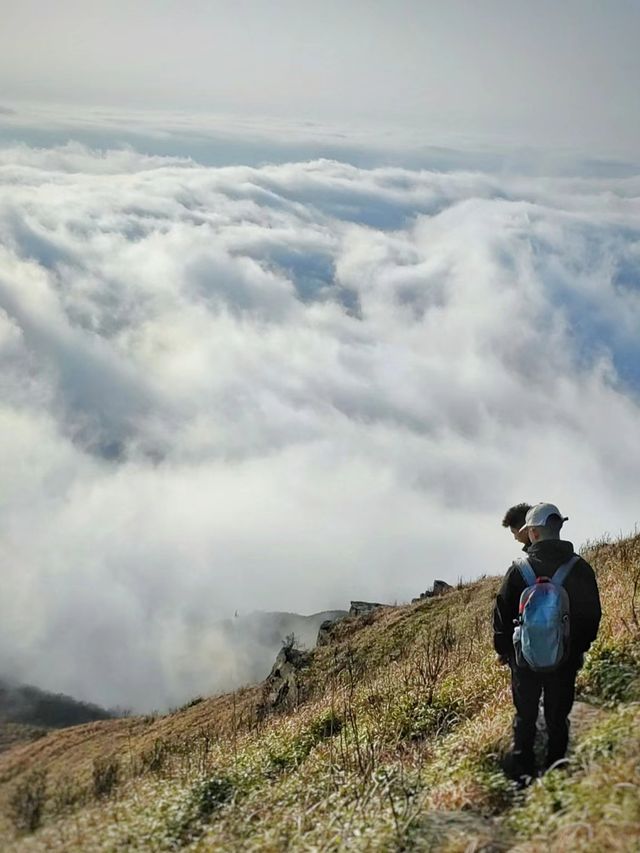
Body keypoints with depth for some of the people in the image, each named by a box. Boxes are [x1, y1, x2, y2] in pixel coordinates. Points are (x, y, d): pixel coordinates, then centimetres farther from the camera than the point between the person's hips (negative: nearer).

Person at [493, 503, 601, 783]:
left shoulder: (520, 568, -11)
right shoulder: (581, 568, -5)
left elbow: (502, 612, -5)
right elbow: (593, 613, 4)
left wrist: (503, 649, 9)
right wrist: (580, 647, 16)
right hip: (567, 659, 2)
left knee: (525, 718, 10)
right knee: (558, 718, 12)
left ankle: (521, 775, 9)